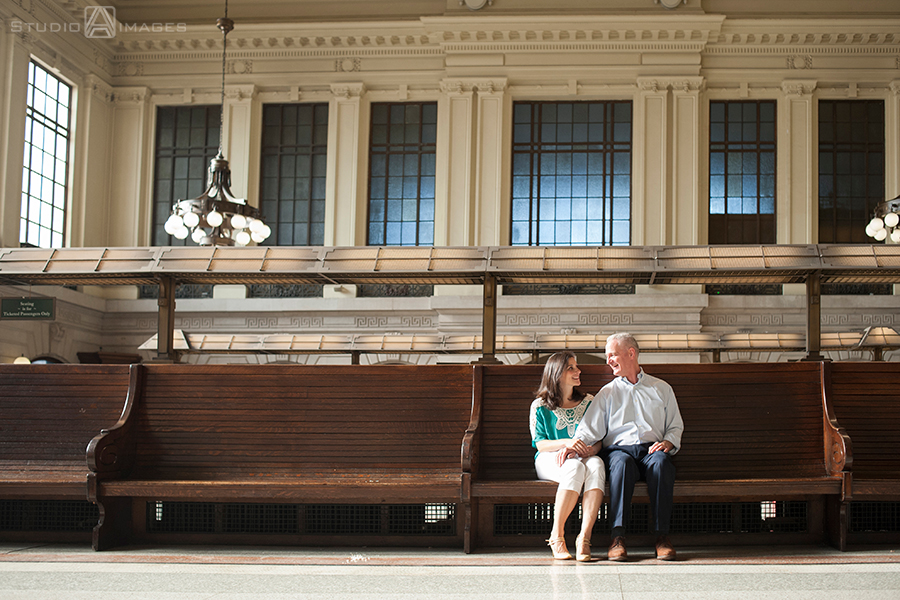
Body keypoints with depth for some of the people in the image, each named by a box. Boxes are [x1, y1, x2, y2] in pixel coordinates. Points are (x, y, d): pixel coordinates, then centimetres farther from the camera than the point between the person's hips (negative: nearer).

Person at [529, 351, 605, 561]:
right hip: (550, 459, -2)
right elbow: (539, 443, 0)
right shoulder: (540, 406, 9)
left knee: (596, 464, -37)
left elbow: (598, 440, 11)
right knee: (575, 467, -39)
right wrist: (565, 443, -19)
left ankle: (584, 537, -44)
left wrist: (584, 450, -14)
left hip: (584, 457, 2)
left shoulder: (588, 402, 18)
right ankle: (556, 536, -33)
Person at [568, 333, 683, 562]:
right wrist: (575, 443, -14)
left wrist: (668, 442, -3)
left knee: (661, 461, -37)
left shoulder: (661, 388, 21)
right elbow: (590, 428, 7)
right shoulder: (607, 393, 20)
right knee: (622, 462, -38)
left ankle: (662, 536, -35)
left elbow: (676, 426, 20)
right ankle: (618, 537, -41)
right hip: (619, 449, 0)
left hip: (651, 449, 0)